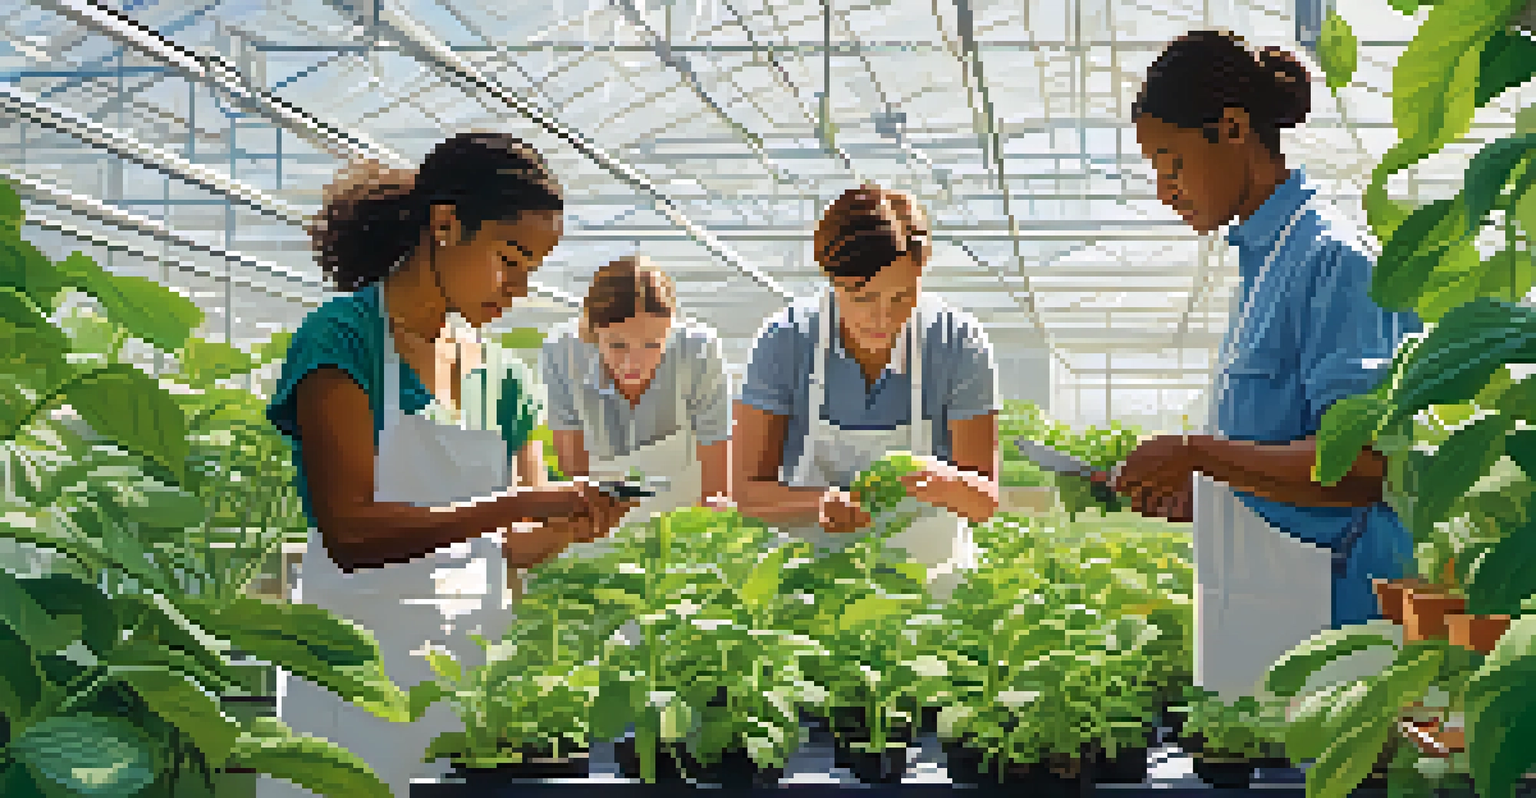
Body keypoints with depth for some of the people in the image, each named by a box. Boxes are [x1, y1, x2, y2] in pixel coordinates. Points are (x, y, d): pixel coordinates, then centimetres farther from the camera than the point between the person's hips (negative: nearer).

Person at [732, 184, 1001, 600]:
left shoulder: (961, 345, -10)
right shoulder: (785, 341, -10)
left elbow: (985, 502, -7)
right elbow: (749, 492, -9)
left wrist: (947, 484, -31)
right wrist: (820, 504, -30)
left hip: (926, 568, 1)